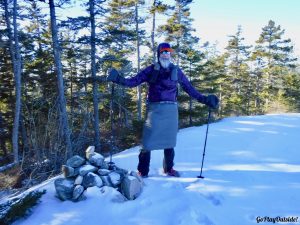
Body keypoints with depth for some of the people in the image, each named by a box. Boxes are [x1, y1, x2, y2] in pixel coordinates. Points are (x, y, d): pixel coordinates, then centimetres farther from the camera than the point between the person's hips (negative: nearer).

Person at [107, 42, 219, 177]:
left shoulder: (176, 71, 11)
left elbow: (189, 88, 13)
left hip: (171, 110, 2)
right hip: (154, 109, -2)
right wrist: (118, 79, -15)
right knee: (148, 140, -4)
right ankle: (142, 171, 8)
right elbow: (133, 81, 0)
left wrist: (204, 99, 9)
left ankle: (169, 169, 27)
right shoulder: (151, 69, 5)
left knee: (169, 141, 11)